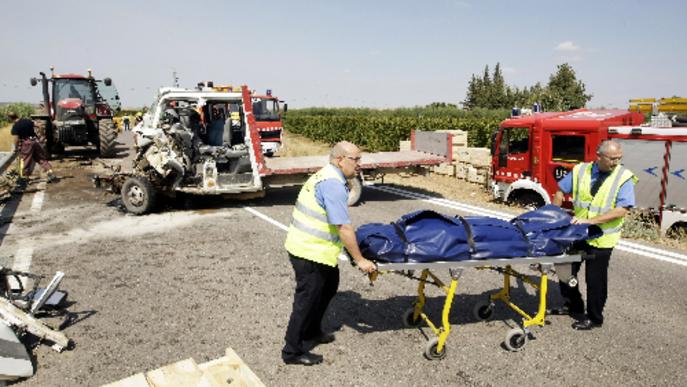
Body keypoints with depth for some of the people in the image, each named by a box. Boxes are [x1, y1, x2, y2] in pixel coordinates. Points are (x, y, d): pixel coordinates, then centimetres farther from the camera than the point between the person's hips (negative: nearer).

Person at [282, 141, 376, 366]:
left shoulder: (326, 175, 10)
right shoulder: (334, 185, -22)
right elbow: (344, 228, -24)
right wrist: (360, 260, -15)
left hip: (308, 246, 10)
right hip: (310, 252, -10)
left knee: (328, 286, 23)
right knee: (307, 299, 3)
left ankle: (311, 331, 40)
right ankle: (293, 352, 19)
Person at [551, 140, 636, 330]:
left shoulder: (624, 177, -12)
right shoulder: (581, 170, -3)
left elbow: (622, 210, -21)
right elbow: (560, 191, 9)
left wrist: (590, 220, -28)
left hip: (601, 239, -4)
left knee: (595, 280, 7)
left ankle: (594, 318, 27)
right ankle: (573, 306, 38)